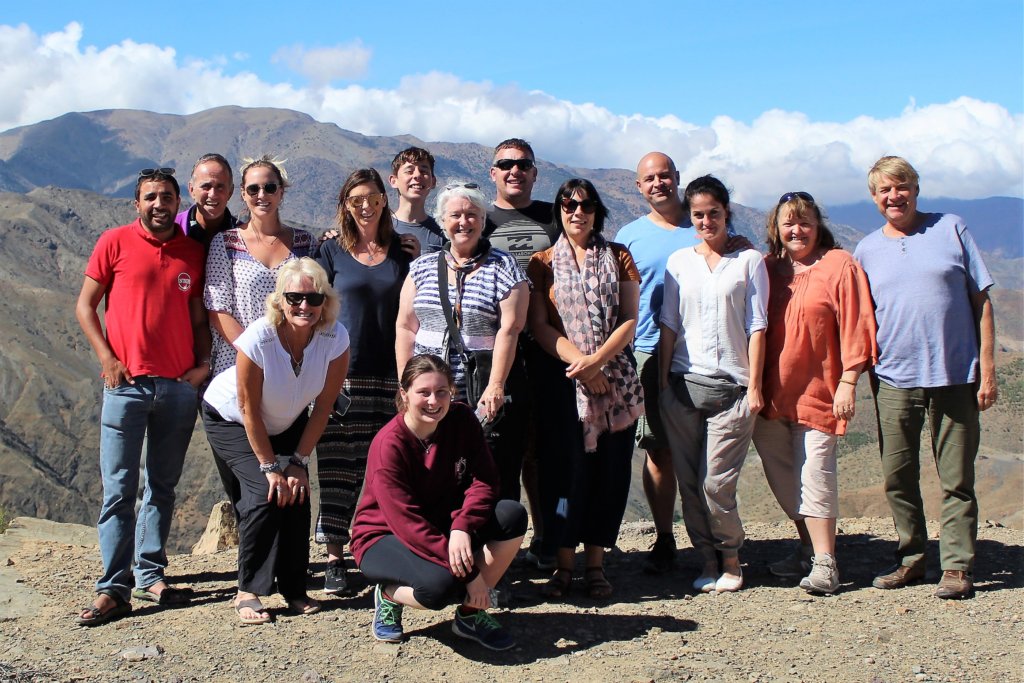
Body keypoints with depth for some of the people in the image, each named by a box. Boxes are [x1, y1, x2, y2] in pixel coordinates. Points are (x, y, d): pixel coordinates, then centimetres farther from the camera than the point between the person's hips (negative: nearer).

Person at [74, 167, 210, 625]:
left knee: (162, 487, 9)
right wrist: (107, 359, -6)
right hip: (128, 382, -3)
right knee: (119, 488, -4)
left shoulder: (193, 252, 9)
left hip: (180, 385, 3)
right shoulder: (115, 243, 1)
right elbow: (84, 305, 4)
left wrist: (203, 363, -1)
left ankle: (151, 576, 18)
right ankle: (113, 588, -2)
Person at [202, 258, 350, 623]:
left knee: (296, 493, -12)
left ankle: (294, 589, 5)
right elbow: (249, 410, -25)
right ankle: (247, 592, -8)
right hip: (229, 419, -3)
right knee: (266, 494, -20)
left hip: (287, 422, 3)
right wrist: (270, 467, -20)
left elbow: (322, 408, -15)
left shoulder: (336, 339, -26)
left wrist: (298, 462, -14)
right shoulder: (258, 339, -35)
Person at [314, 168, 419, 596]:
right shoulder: (332, 250, 7)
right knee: (337, 469, -2)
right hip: (342, 374, -1)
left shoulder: (404, 249, 10)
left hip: (390, 375, 1)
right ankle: (334, 558, 5)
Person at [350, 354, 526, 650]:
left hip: (443, 525, 6)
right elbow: (407, 521, -28)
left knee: (512, 516, -20)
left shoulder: (462, 419, -8)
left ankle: (470, 613, -5)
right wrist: (469, 573, -31)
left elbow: (484, 480, -13)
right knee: (440, 584, -37)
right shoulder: (388, 444, -24)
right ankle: (390, 595, 1)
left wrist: (462, 527, -34)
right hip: (385, 536, -6)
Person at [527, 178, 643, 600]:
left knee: (608, 467, 1)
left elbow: (629, 319, 2)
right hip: (560, 379, -1)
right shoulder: (543, 262, 8)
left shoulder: (618, 258, 10)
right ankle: (563, 563, 5)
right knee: (563, 467, -4)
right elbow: (540, 326, 0)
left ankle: (595, 562, 10)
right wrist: (578, 363, -14)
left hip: (614, 379, 1)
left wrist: (596, 360, -13)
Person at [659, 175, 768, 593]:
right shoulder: (679, 262, 13)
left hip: (731, 386, -3)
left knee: (716, 482, -8)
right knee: (689, 482, 3)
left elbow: (756, 326, 2)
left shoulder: (749, 261, 6)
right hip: (683, 385, 3)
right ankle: (708, 559, 16)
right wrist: (662, 383, 4)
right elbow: (669, 324, 11)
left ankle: (730, 559, 12)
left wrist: (754, 385, -4)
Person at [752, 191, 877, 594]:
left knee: (814, 474, -10)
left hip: (818, 390, -5)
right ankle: (808, 549, 22)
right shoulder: (768, 269, 11)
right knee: (781, 475, 8)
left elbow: (854, 327, -6)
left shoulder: (839, 266, -2)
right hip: (772, 392, 5)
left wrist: (848, 384, -11)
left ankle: (824, 565, -7)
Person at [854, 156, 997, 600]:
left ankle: (957, 566, 10)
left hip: (954, 377, -2)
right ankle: (911, 559, 21)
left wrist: (987, 369, -3)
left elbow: (981, 301, 2)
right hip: (894, 380, 2)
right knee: (897, 478, 7)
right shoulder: (866, 251, 9)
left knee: (956, 479, 2)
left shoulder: (950, 229, 3)